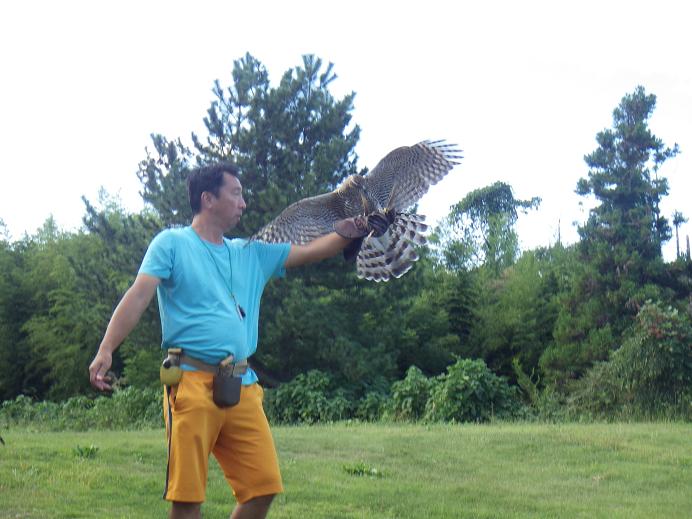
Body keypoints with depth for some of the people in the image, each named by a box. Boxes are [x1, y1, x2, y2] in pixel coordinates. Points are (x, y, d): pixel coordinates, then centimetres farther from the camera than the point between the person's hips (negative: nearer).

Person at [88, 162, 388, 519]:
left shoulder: (251, 254, 21)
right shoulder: (171, 243, 5)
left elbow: (312, 251, 22)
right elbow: (137, 297, -6)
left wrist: (356, 230, 12)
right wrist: (106, 350, -18)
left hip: (242, 385, 6)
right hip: (192, 381, -6)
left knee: (264, 486, 0)